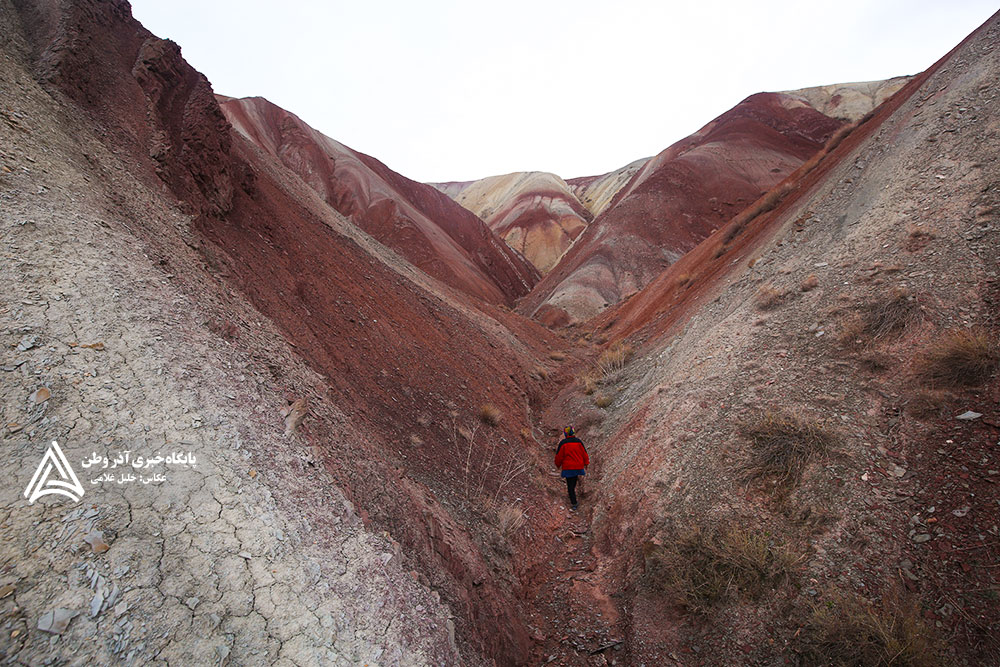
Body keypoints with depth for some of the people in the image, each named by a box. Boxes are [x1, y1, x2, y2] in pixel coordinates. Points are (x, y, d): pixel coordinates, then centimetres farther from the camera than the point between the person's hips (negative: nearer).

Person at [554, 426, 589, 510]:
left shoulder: (563, 443, -13)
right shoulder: (578, 441, -3)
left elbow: (559, 456, -6)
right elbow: (584, 453, 3)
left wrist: (558, 465, 11)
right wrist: (586, 464, 15)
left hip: (568, 468, -3)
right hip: (579, 467, 4)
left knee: (570, 485, 5)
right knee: (573, 482, 24)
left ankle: (574, 503, 4)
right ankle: (572, 498, 33)